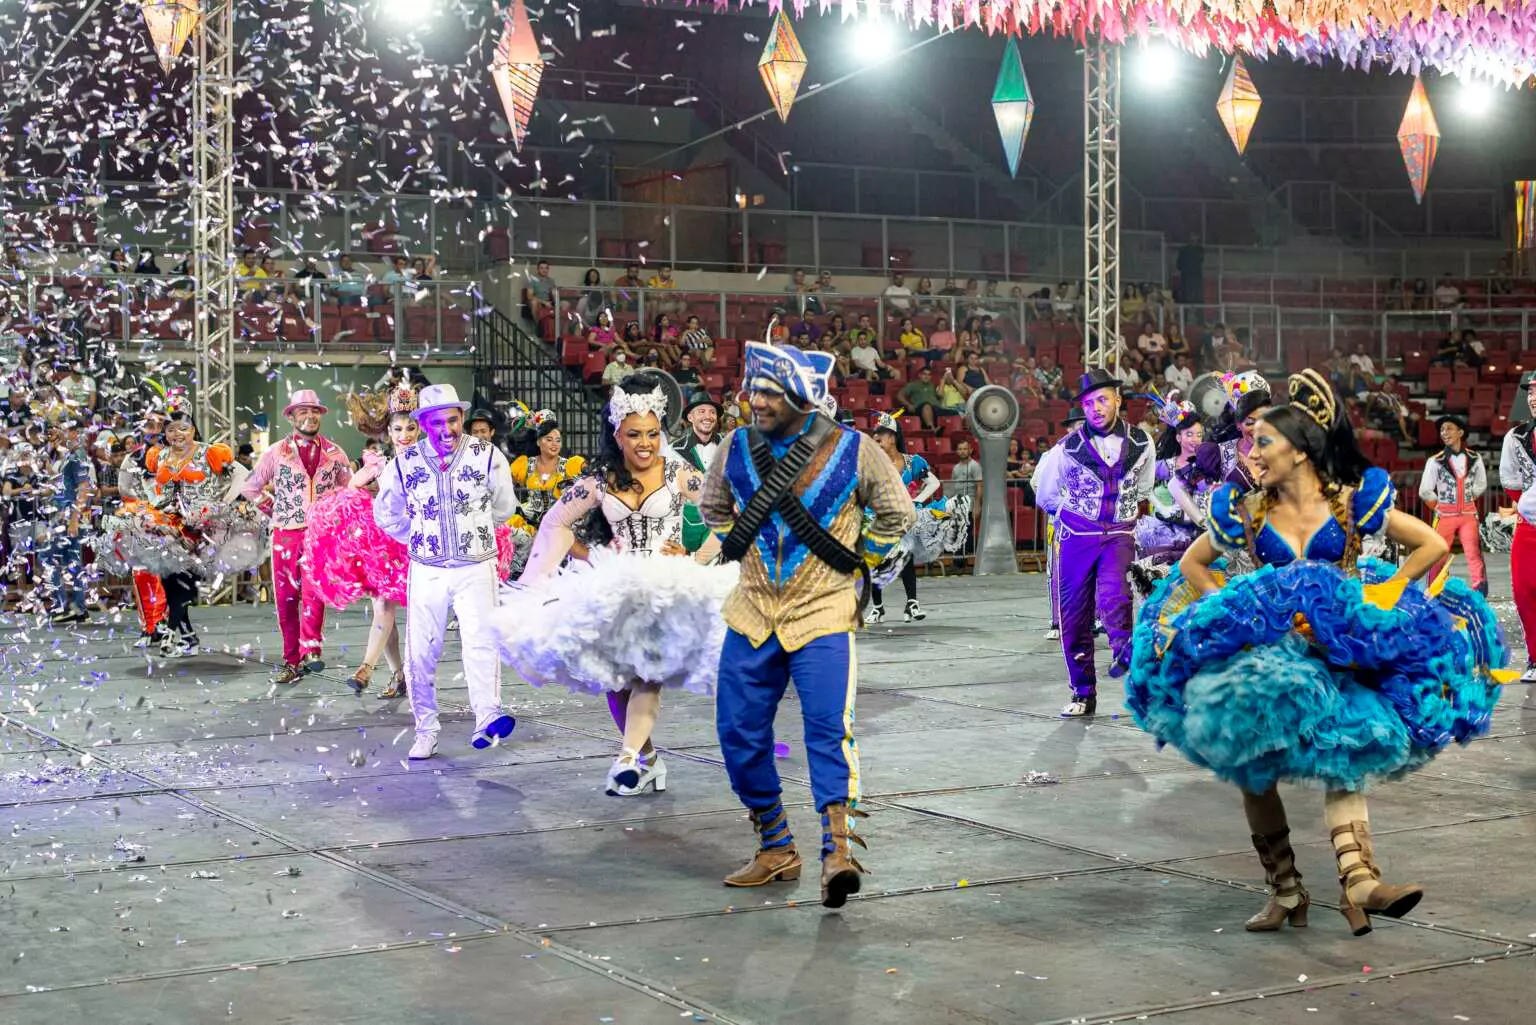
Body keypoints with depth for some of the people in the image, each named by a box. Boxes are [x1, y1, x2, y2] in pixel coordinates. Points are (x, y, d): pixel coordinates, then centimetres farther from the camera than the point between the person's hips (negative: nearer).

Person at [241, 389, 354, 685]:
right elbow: (251, 488, 14)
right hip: (286, 534, 1)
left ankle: (310, 651, -25)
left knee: (314, 591, -21)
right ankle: (292, 661, 11)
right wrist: (275, 510, 8)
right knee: (285, 599, 3)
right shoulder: (277, 452, 4)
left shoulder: (335, 453, 7)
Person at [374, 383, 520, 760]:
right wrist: (419, 538, 11)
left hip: (476, 567, -2)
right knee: (421, 653, 4)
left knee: (482, 640, -19)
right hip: (426, 571, 2)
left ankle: (487, 718, -28)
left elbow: (504, 507, 12)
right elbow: (386, 514, 15)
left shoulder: (487, 456, -5)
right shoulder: (404, 464, -2)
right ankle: (426, 731, 15)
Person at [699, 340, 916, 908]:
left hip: (822, 615, -4)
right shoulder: (736, 448, 1)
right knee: (740, 735, 4)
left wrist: (857, 558, 7)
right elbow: (712, 506, 22)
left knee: (829, 730, -17)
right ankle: (776, 849, 19)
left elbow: (898, 513, 8)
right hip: (752, 615, 4)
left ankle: (837, 851, -16)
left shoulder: (852, 450, -7)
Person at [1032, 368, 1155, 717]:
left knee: (1113, 597, -31)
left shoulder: (1141, 443, 2)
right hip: (1076, 536, 0)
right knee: (1075, 617, 1)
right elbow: (1045, 495, 10)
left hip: (1120, 534, 0)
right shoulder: (1067, 449, -5)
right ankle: (1083, 694, 12)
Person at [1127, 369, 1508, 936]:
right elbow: (1193, 564, 18)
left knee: (1342, 755, -22)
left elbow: (1433, 546, 4)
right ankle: (1283, 889, 7)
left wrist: (1382, 593, -3)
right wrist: (1229, 607, 3)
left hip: (1340, 650, -2)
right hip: (1263, 648, 3)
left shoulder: (1354, 501, -2)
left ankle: (1358, 880, -34)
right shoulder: (1245, 512, 3)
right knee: (1251, 764, -4)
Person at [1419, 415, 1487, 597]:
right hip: (1445, 515, -1)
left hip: (1469, 514, 1)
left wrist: (1465, 499, 10)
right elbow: (1425, 492, -3)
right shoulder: (1435, 461, -5)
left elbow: (1481, 486, 15)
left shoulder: (1474, 459, 2)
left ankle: (1480, 594, -6)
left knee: (1474, 554, -5)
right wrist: (1440, 507, 4)